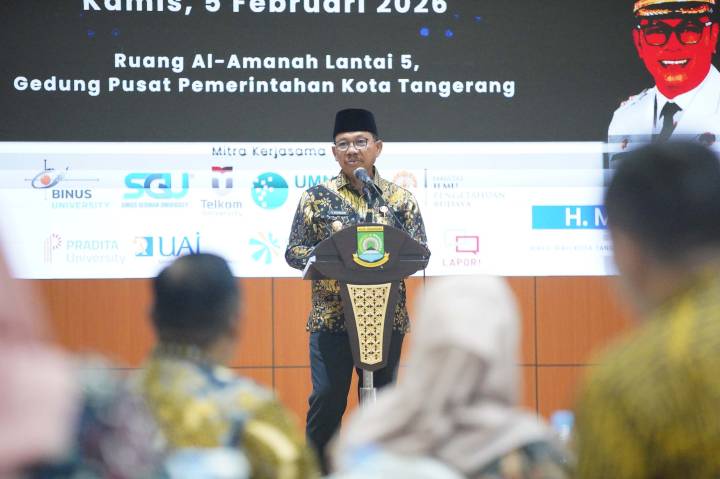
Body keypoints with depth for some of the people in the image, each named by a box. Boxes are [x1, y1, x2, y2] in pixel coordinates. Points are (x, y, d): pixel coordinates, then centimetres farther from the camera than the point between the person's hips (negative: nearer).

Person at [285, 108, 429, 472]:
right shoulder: (316, 197, 3)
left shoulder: (400, 199, 6)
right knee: (326, 400, -2)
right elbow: (293, 251, 2)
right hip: (331, 316, -1)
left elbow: (421, 252, 4)